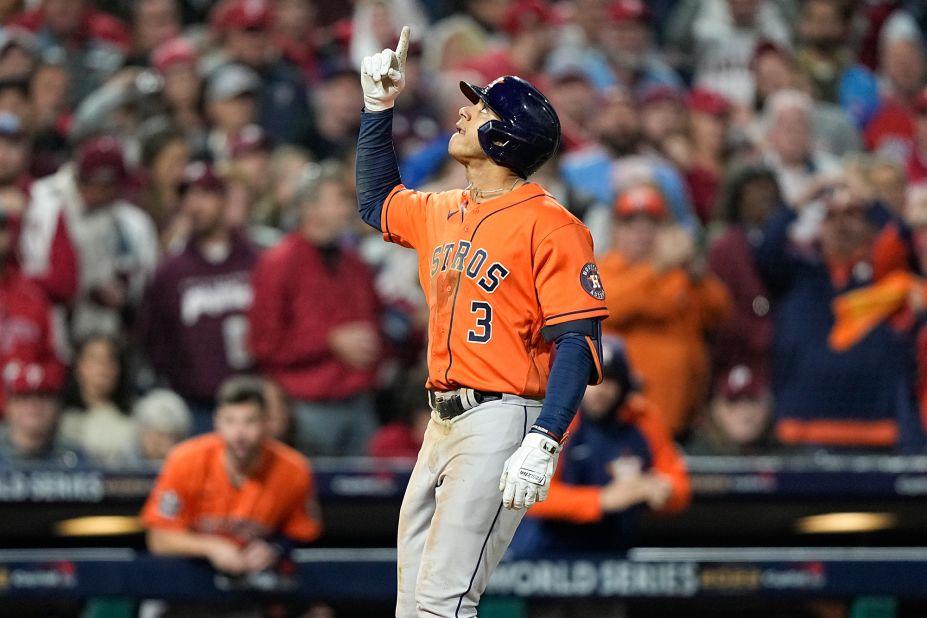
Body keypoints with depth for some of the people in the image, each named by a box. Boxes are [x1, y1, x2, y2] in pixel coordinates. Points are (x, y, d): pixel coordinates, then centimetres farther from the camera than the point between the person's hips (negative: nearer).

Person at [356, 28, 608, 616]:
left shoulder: (548, 224, -10)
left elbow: (577, 342, -16)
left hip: (501, 421, -9)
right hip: (443, 424, 9)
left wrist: (542, 444, -27)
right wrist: (378, 107, 28)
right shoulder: (441, 213, 15)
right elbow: (377, 201, 38)